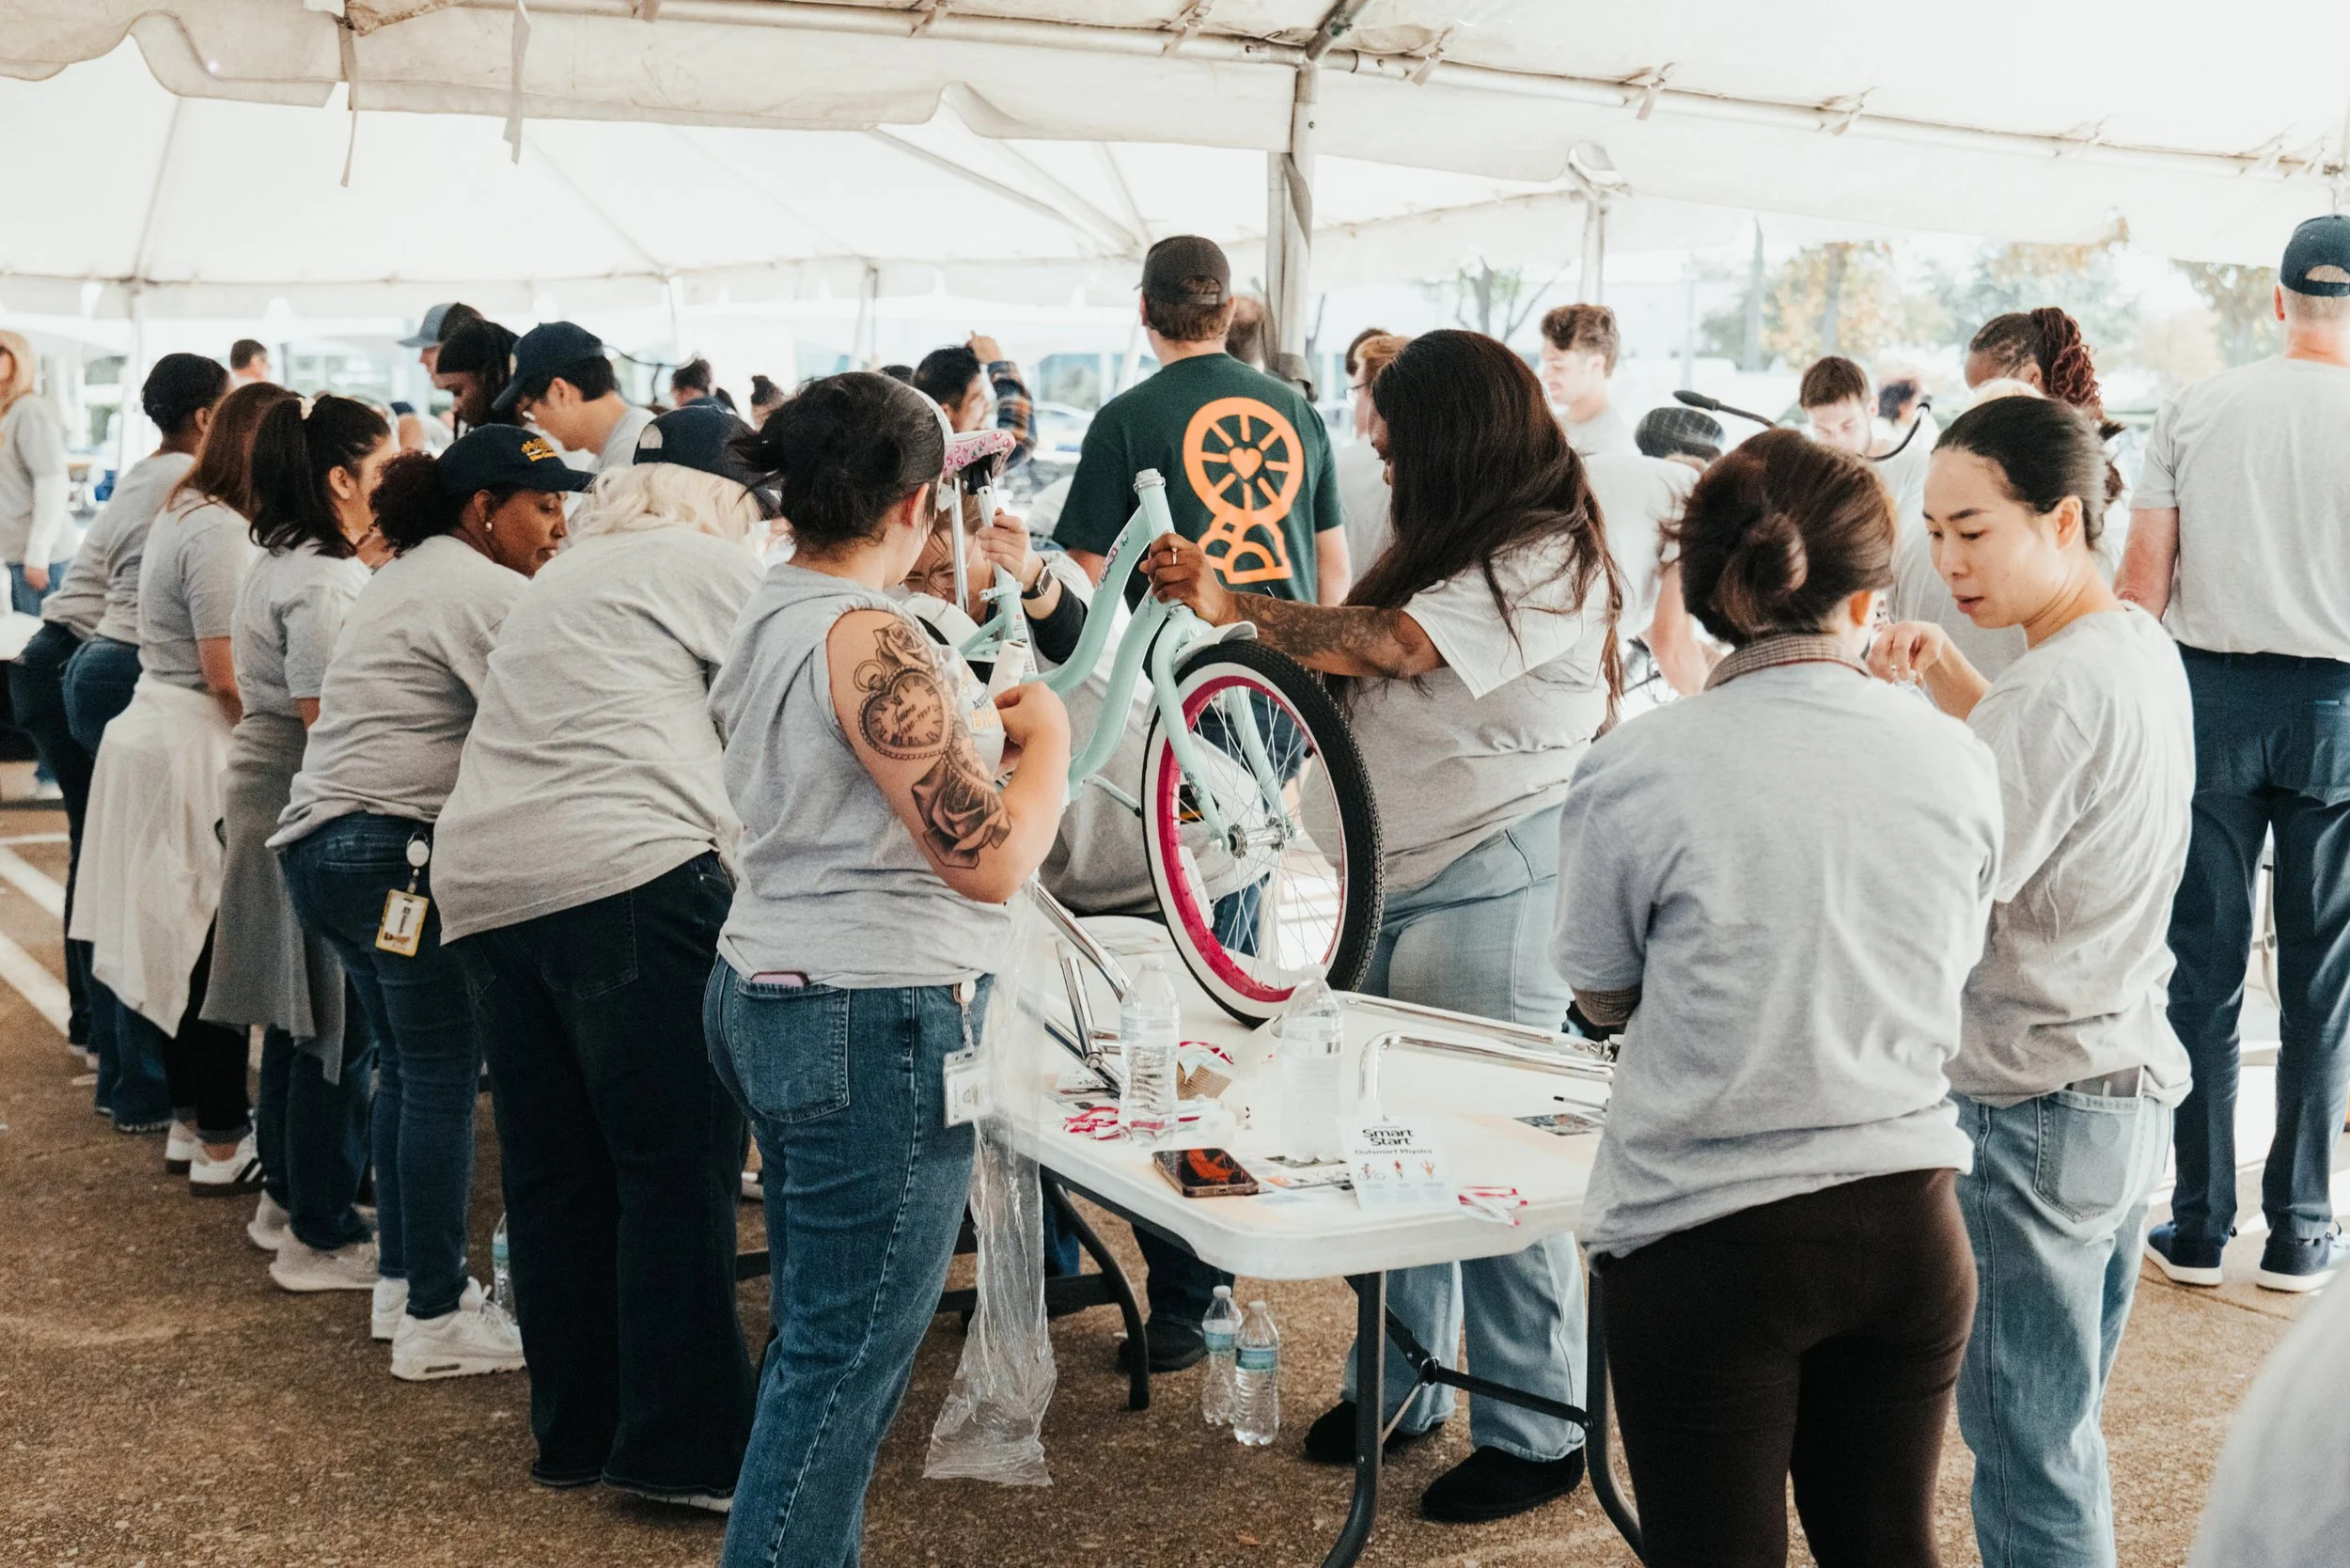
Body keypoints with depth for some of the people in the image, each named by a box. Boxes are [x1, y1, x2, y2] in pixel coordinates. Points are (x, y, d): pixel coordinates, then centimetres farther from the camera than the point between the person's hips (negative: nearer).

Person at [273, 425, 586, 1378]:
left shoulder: (406, 578, 22)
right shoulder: (483, 591, -11)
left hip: (324, 842, 10)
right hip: (394, 848, -10)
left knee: (407, 1066, 17)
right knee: (444, 1077, -4)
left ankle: (402, 1282, 24)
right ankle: (435, 1321, 0)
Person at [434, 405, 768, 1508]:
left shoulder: (562, 575, 29)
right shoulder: (703, 563, 2)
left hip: (482, 885, 9)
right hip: (625, 878, -9)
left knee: (552, 1174, 12)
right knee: (679, 1168, -4)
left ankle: (576, 1434, 19)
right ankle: (682, 1448, -2)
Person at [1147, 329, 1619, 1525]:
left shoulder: (1549, 559, -12)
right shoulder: (1452, 541, 17)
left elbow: (1386, 645, -20)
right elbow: (1363, 676, 14)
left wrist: (1234, 607, -14)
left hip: (1495, 883, -9)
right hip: (1401, 877, 9)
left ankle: (1536, 1431, 9)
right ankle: (1403, 1385, 26)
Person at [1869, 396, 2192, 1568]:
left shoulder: (2058, 688, -23)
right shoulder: (2144, 650, 7)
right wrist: (1946, 672, 11)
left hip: (2034, 1112, -10)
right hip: (2130, 1078, 10)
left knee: (2024, 1440, 1)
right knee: (2065, 1421, 21)